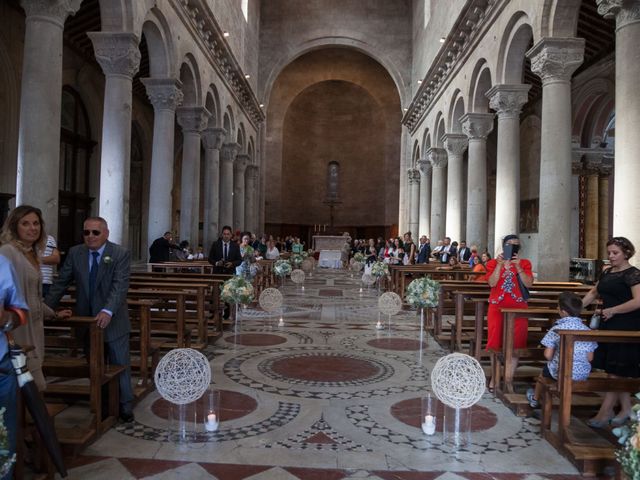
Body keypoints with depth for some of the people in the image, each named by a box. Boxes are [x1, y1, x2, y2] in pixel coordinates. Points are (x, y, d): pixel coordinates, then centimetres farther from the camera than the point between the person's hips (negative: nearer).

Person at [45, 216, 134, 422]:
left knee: (120, 366, 6)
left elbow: (120, 285, -20)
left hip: (113, 321, -3)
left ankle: (125, 407, 20)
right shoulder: (75, 253, 2)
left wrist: (108, 311, -33)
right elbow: (61, 283, 5)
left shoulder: (121, 254, -11)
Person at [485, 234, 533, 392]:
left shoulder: (524, 263, 7)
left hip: (518, 309, 1)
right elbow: (492, 283, -11)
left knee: (514, 346, -3)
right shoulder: (493, 263, 5)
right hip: (497, 308, 0)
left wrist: (518, 267, -15)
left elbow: (529, 284, -7)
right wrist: (499, 264, -17)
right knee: (496, 344, 1)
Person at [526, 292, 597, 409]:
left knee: (544, 371, 28)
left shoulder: (557, 329, -14)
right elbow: (590, 358, 1)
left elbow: (548, 355, -13)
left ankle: (535, 399, 53)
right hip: (583, 374, 4)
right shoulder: (586, 330, -3)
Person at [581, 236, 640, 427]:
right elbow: (594, 292, 23)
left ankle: (605, 412, 1)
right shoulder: (607, 273, 13)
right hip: (609, 325, 8)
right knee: (616, 371, 11)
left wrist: (612, 310, -19)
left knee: (616, 370, -3)